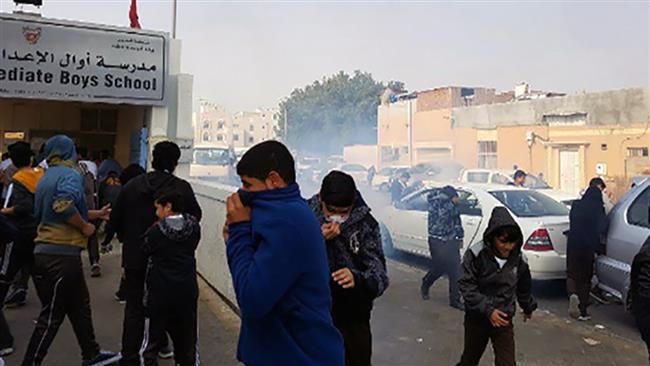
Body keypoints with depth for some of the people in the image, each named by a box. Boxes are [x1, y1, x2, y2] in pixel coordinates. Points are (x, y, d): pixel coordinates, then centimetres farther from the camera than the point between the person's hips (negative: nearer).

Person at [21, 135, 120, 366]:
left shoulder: (46, 178, 17)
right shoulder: (70, 175, -12)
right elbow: (64, 205, -30)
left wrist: (95, 214, 27)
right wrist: (85, 227, -15)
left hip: (45, 251, 10)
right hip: (61, 254, -10)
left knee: (80, 306, 18)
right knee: (52, 315, 1)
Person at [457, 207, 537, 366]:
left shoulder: (519, 259, -8)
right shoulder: (475, 254, -20)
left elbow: (524, 288, 11)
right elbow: (467, 287, -19)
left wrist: (528, 307, 26)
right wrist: (487, 310, -27)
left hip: (504, 320, 2)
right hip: (477, 318, -1)